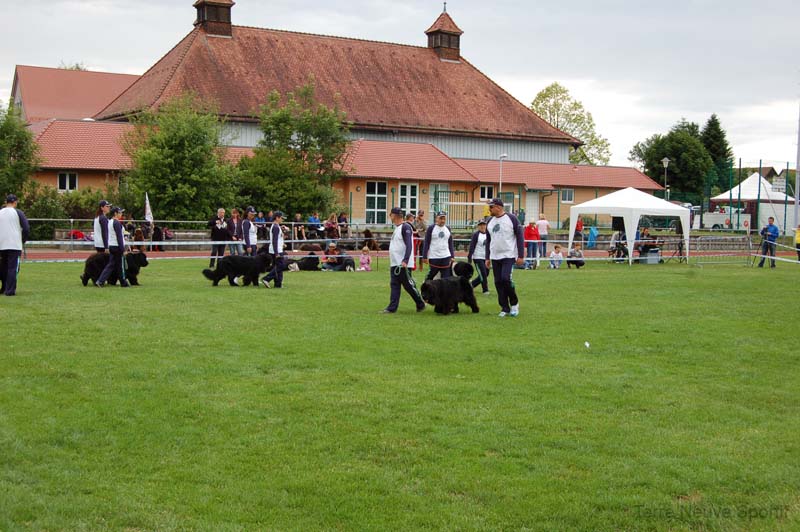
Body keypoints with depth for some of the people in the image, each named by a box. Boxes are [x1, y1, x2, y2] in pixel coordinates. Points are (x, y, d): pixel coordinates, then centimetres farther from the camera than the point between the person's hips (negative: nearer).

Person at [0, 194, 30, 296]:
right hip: (15, 245, -4)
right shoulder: (18, 213, -4)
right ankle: (10, 290, -6)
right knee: (13, 268, -3)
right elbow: (26, 228, -7)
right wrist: (23, 240, 8)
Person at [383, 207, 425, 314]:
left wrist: (405, 261, -28)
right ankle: (392, 308, 4)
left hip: (403, 264, -9)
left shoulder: (405, 227, -13)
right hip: (394, 264, 9)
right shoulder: (397, 228, 17)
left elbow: (409, 245, -20)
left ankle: (421, 304, 11)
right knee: (394, 286, 5)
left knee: (409, 286, -2)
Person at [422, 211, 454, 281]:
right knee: (431, 276, 5)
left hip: (446, 257, 3)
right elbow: (426, 243, -3)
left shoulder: (448, 229, 10)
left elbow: (450, 244, 16)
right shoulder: (431, 228, -3)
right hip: (434, 257, -3)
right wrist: (425, 257, -7)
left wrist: (452, 256, 8)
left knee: (446, 277, -2)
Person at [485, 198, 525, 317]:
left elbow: (520, 237, -7)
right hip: (495, 257, 6)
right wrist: (487, 258, 13)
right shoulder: (490, 222, 11)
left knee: (506, 278, -19)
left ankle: (514, 303, 2)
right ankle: (505, 309, 11)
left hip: (509, 256, -6)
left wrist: (521, 256, -11)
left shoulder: (511, 219, -7)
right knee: (498, 282, 3)